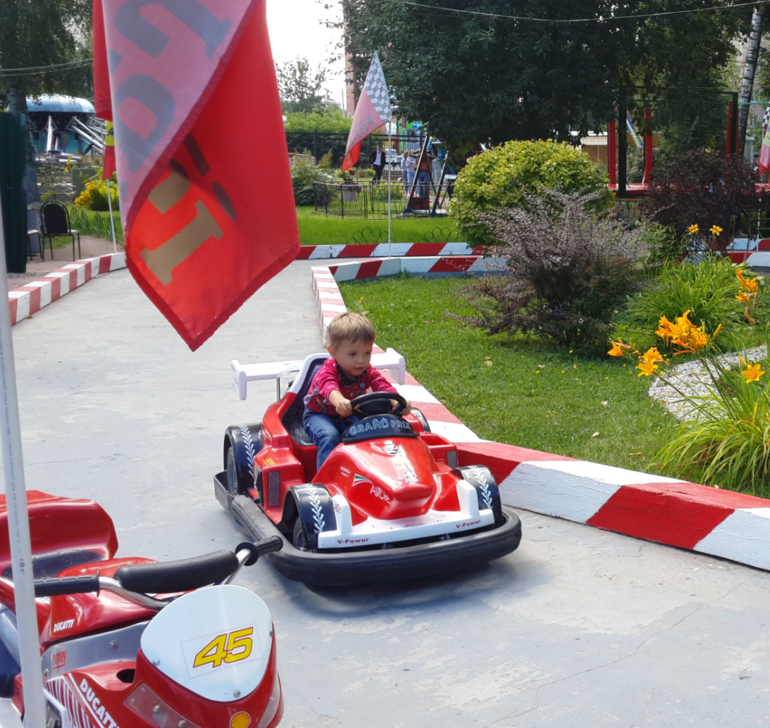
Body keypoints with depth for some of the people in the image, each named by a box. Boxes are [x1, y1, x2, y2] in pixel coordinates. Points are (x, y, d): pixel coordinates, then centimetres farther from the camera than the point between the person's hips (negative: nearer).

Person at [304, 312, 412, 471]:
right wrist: (339, 401, -76)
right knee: (330, 436, -34)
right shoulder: (327, 371, -27)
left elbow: (383, 386, -29)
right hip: (320, 415, -4)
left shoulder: (367, 371, -11)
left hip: (350, 417, 4)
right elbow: (329, 386, -50)